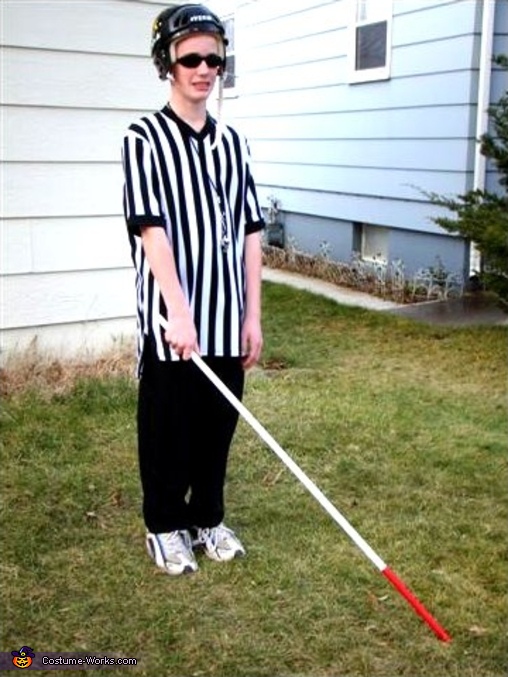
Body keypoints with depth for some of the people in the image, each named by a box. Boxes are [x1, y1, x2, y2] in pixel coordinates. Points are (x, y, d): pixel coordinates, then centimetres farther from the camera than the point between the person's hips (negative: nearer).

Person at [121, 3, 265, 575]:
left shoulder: (231, 142, 10)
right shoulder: (144, 138, -5)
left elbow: (249, 231, 9)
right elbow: (150, 228, -15)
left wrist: (252, 314, 6)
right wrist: (179, 312, -24)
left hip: (226, 317, 5)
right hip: (170, 318, -5)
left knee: (219, 423, 13)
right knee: (167, 425, 7)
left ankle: (208, 518, 32)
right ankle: (166, 526, 26)